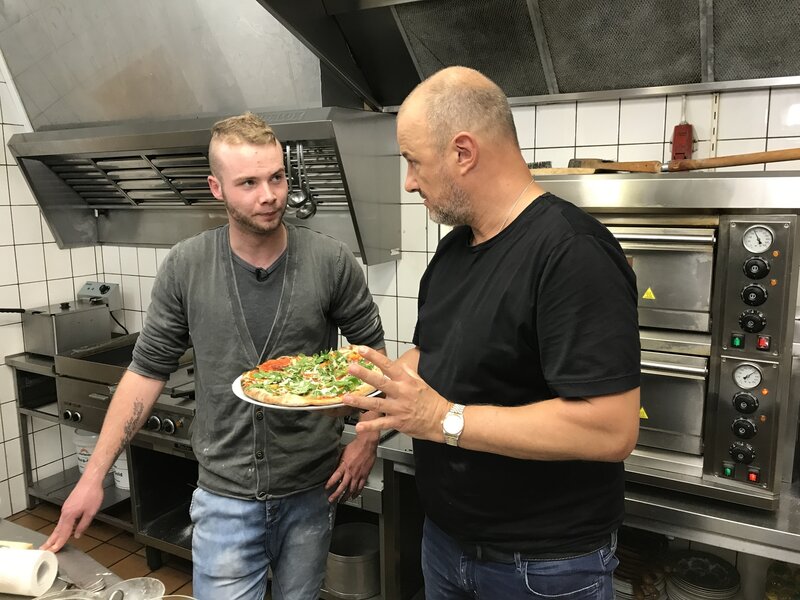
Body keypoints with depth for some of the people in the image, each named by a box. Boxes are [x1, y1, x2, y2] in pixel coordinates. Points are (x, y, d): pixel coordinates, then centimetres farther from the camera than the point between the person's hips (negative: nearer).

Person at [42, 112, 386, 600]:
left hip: (313, 490, 1)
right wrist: (95, 476, -1)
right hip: (225, 494, 0)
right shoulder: (186, 266, -8)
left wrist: (368, 438, -6)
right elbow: (149, 369, -1)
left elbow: (371, 349, 1)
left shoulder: (332, 262, -11)